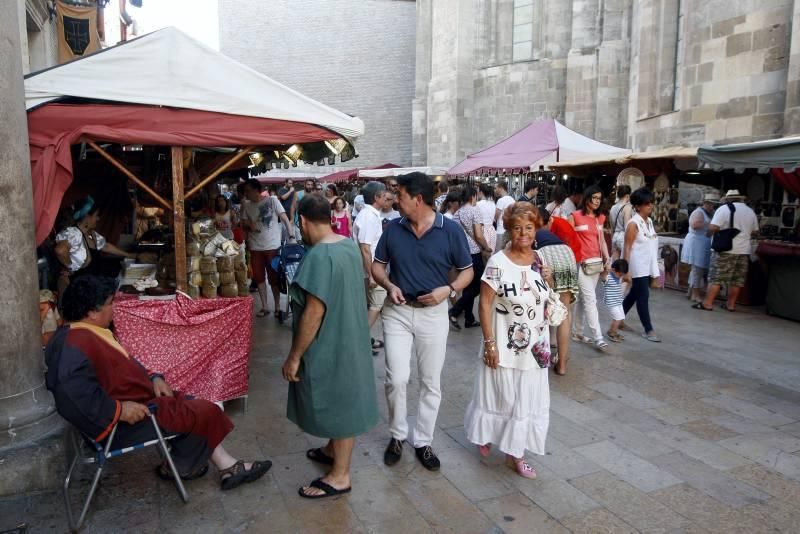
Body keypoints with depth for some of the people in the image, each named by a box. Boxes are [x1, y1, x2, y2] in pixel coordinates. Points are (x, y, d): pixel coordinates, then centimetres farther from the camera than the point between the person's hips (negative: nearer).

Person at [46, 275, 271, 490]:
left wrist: (153, 378, 5)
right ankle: (177, 468, 17)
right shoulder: (76, 344, -22)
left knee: (193, 408, 7)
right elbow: (77, 390, -35)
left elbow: (124, 364, 19)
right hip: (118, 425, -11)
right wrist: (119, 409, -31)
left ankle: (228, 467, 7)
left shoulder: (88, 333, 12)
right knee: (201, 413, -6)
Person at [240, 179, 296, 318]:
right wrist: (248, 225, -10)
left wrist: (291, 236, -20)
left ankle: (277, 307, 15)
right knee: (259, 278, 10)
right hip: (255, 248, 4)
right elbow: (243, 223, 13)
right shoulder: (246, 205, 4)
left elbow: (285, 219, -10)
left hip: (272, 246, -4)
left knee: (274, 278, 4)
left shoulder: (272, 200, -8)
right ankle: (264, 307, 22)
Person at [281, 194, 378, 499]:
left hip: (329, 345, -9)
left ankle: (340, 476, 22)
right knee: (339, 402, 24)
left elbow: (314, 312, -26)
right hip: (348, 338, 9)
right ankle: (333, 450, 44)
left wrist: (294, 356, -18)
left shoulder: (319, 256, -25)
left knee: (338, 406, 5)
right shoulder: (349, 245, 3)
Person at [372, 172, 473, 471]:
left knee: (431, 383, 9)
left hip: (433, 313, -1)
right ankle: (397, 435, 21)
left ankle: (423, 441, 26)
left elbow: (467, 271, 0)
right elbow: (377, 265, 8)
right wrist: (389, 286, -13)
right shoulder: (393, 229, -2)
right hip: (397, 311, 1)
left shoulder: (450, 230, -9)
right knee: (397, 378, -4)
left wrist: (448, 289, -19)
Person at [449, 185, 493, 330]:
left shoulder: (457, 213, 9)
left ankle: (469, 319, 18)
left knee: (469, 285, 14)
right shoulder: (474, 211, -11)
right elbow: (478, 236, -15)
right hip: (473, 253, -7)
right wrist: (487, 248, 0)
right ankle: (454, 312, -7)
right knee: (478, 286, 3)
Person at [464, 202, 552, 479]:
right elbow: (485, 304, -15)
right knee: (499, 396, 12)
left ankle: (515, 452, 28)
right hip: (504, 346, -5)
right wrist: (490, 343, -17)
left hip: (533, 347, 5)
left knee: (527, 401, 12)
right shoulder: (498, 262, -15)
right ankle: (485, 435, 39)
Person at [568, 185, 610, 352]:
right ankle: (598, 338, -6)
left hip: (596, 263, 6)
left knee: (584, 299, 13)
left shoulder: (600, 218, 13)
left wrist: (607, 260, 7)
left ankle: (577, 332, 24)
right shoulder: (575, 216, -5)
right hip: (581, 263, -6)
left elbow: (601, 241, 15)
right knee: (590, 299, -8)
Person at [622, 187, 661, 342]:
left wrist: (655, 267, 15)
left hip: (647, 266, 8)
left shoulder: (649, 221, 10)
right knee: (643, 296, -3)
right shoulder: (633, 224, -14)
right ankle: (648, 330, 4)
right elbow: (627, 248, -16)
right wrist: (626, 270, -19)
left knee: (634, 294, 16)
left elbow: (652, 245, 15)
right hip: (638, 267, -8)